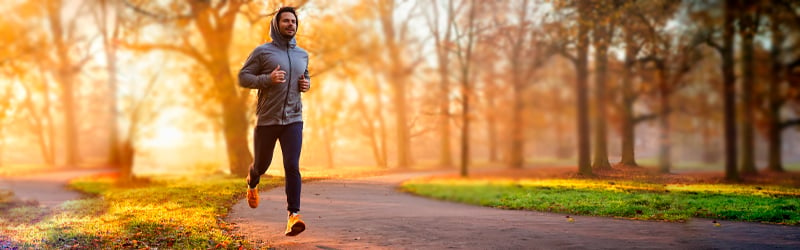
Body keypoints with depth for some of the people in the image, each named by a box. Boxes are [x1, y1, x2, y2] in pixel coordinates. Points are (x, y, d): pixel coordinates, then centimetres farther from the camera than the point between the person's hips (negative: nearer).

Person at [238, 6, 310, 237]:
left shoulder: (302, 55, 11)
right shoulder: (262, 52, -2)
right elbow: (243, 78, -4)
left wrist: (307, 84, 4)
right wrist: (267, 79, -20)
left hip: (293, 119, 2)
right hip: (267, 119, -1)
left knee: (292, 167, -13)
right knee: (261, 164, 15)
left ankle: (293, 215, -15)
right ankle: (252, 184, 51)